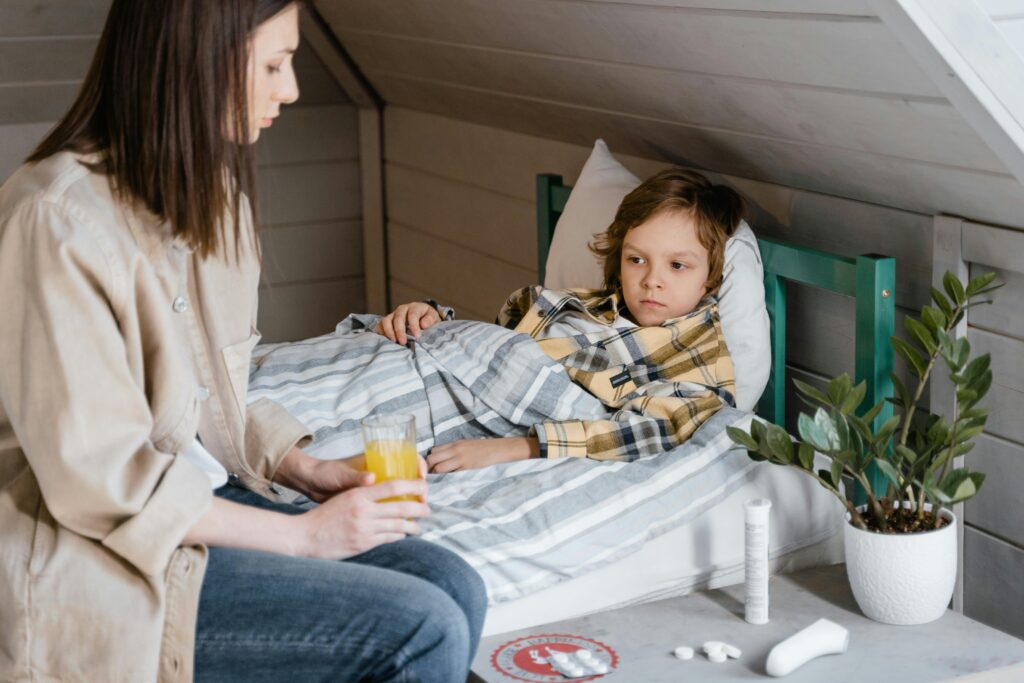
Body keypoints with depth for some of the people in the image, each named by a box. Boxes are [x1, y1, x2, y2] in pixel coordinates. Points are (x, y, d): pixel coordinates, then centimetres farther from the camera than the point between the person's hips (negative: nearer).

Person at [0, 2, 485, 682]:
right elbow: (98, 479, -21)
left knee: (453, 587, -9)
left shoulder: (212, 192, 8)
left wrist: (304, 469, -1)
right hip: (95, 560, -9)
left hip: (201, 494, 9)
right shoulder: (60, 219, -20)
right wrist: (302, 533, -17)